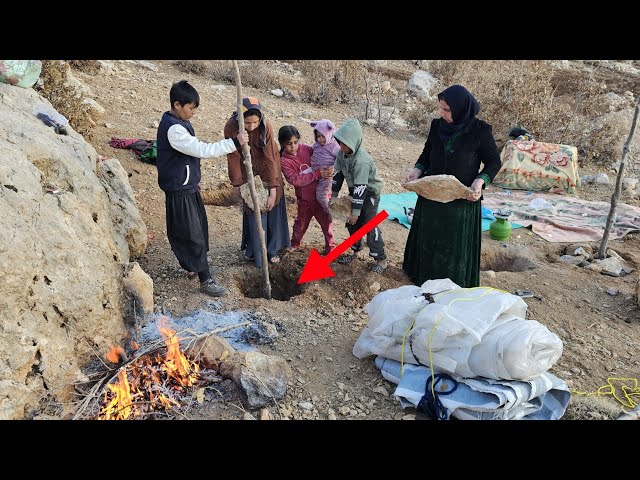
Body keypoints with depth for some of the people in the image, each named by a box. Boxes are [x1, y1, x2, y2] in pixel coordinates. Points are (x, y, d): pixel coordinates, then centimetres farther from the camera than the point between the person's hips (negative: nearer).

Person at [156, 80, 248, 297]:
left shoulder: (178, 122, 8)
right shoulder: (173, 129, -25)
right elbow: (202, 150, -29)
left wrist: (193, 179, 25)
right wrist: (234, 142, -27)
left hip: (188, 185, 10)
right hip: (179, 190, -10)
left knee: (199, 224, 22)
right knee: (192, 232, -3)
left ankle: (195, 261, 43)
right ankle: (205, 279, 5)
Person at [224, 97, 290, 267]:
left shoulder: (266, 126, -29)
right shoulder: (231, 127, -28)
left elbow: (270, 158, -27)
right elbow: (233, 157, -18)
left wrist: (273, 190, -26)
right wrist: (237, 183, -13)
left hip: (267, 168, 0)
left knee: (271, 207, 6)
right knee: (252, 209, 5)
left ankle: (272, 248, 22)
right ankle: (254, 250, 22)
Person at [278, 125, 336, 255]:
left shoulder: (305, 149, -7)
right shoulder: (284, 161, -14)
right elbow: (295, 180, -25)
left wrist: (329, 170, -15)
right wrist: (318, 174, -29)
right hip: (305, 199, -1)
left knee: (326, 221, 9)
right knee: (301, 222, 20)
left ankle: (331, 247, 27)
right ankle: (295, 243, 45)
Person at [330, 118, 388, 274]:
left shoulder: (361, 160, -33)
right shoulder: (342, 153, -9)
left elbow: (360, 188, -31)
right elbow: (338, 173, 3)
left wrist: (355, 212, -27)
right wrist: (334, 195, 2)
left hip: (370, 193, -8)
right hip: (355, 192, 8)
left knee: (370, 226, -9)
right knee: (352, 223, 13)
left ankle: (381, 259, 3)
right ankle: (355, 251, 31)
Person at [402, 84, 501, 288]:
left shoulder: (479, 130, -12)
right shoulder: (437, 125, -1)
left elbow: (494, 161, -4)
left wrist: (481, 180, -21)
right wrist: (418, 169, -6)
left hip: (462, 199, -4)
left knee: (456, 247, 7)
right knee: (428, 242, 16)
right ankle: (425, 282, 35)